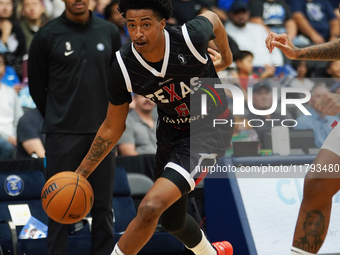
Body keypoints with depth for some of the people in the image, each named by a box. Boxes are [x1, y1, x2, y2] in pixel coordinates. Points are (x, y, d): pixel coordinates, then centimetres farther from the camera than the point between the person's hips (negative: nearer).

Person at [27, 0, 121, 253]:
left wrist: (108, 120, 12)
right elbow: (36, 85, 5)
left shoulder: (109, 32, 5)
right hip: (62, 135, -3)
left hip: (102, 132, 3)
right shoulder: (47, 35, -4)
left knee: (103, 205, 6)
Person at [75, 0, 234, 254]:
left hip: (210, 130, -5)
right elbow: (112, 128, -4)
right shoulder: (123, 68, -19)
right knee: (171, 221, 22)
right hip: (171, 134, 5)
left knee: (151, 207, -24)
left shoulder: (191, 37, -28)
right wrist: (80, 175, -7)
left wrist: (226, 55, 18)